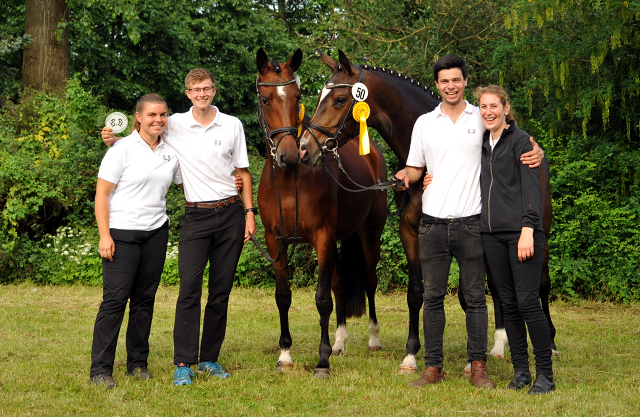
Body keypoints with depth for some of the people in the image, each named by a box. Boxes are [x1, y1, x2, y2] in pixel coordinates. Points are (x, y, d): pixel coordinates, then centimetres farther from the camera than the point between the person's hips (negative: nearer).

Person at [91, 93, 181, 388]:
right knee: (115, 298, -8)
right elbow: (102, 194, -8)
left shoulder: (171, 152, 8)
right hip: (122, 233, -5)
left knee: (145, 298, 7)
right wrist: (105, 236, -14)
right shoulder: (123, 148, -7)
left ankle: (138, 363, 18)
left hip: (156, 232, 5)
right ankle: (100, 369, -3)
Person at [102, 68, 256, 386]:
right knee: (189, 289, -11)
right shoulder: (174, 125, 1)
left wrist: (249, 213, 3)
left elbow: (243, 171, 9)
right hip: (196, 216, -1)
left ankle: (209, 358, 15)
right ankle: (183, 363, -9)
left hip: (230, 213, 2)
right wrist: (114, 141, -6)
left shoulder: (232, 125, 5)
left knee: (221, 290, 6)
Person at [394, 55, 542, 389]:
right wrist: (405, 175, -9)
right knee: (433, 296, 4)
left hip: (470, 222, -2)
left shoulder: (482, 118, 3)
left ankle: (478, 367, 8)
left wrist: (535, 152, -9)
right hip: (433, 223, 2)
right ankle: (433, 367, 10)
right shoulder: (424, 123, 8)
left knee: (475, 296, 2)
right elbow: (416, 168, 14)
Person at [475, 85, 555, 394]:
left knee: (528, 301, -10)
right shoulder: (483, 145, 16)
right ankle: (520, 371, 12)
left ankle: (545, 375, -4)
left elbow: (531, 189, -10)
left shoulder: (521, 141, -3)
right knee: (508, 304, 6)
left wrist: (527, 230, -19)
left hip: (521, 231, -6)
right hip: (492, 235, 6)